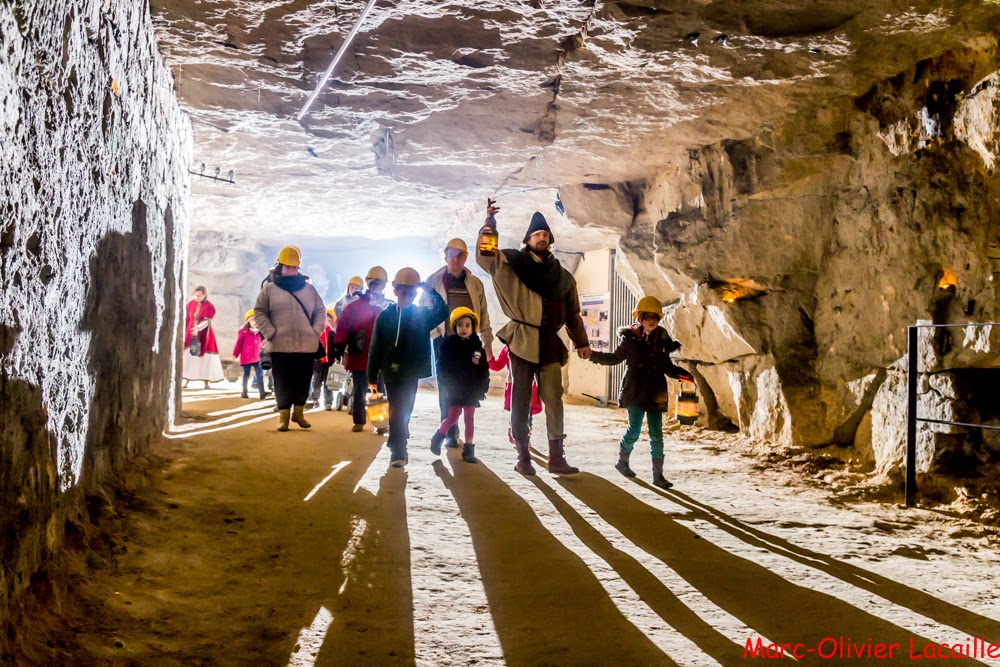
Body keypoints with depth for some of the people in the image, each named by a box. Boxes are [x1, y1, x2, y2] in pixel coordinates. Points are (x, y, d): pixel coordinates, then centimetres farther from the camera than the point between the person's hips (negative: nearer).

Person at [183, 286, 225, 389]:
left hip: (204, 336, -3)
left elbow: (207, 321, -19)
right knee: (188, 356, 0)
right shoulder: (191, 304, 4)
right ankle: (186, 381, 3)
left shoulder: (209, 307, -8)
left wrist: (198, 328, -35)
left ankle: (206, 382, 2)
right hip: (191, 334, 3)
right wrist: (185, 332, 7)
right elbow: (187, 319, 9)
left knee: (205, 358, -2)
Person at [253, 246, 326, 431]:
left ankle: (298, 412, 23)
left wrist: (316, 331, 1)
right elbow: (259, 312, 2)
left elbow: (320, 312, 15)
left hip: (306, 345, 2)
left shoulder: (309, 289, 10)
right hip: (280, 346, -2)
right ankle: (283, 415, 7)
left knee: (303, 381, 8)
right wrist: (270, 333, -8)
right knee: (283, 382, 0)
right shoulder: (270, 289, 3)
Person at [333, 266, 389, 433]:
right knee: (359, 391, 8)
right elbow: (343, 327, -3)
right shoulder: (354, 306, 0)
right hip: (359, 357, -1)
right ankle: (359, 421, 18)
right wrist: (339, 345, -14)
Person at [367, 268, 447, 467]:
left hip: (411, 373, -1)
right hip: (391, 372, 1)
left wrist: (430, 292, -21)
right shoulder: (385, 315, 1)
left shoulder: (423, 314, 2)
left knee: (401, 412, -2)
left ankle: (398, 450, 3)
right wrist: (372, 376, 0)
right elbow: (376, 348, 1)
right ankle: (399, 450, 14)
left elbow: (442, 312, -17)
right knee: (397, 412, 5)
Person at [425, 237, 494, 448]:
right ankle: (450, 433, -1)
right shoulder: (434, 281, 4)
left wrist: (487, 343, 8)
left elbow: (483, 315, 11)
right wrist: (432, 333, -4)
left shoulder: (475, 284, 10)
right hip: (443, 339, -2)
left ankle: (450, 429, 15)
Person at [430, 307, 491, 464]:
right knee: (452, 417, -3)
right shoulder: (448, 344, -5)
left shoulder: (477, 345, 1)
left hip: (472, 389, 3)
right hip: (453, 389, -2)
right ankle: (438, 437, 22)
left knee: (469, 418, 5)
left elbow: (484, 369, 4)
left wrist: (483, 388, -1)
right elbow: (441, 367, -5)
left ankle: (468, 449, 11)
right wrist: (445, 386, -11)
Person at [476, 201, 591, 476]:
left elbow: (573, 313, 16)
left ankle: (556, 457, 1)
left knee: (554, 398, -1)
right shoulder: (512, 264, 5)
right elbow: (484, 254, -7)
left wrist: (581, 342, 11)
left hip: (549, 342, 3)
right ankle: (523, 455, 6)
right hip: (522, 340, -2)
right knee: (521, 398, 1)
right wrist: (489, 222, -17)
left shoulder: (562, 276, 13)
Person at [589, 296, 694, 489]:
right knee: (634, 430, -1)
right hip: (635, 392, -3)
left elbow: (667, 367, 14)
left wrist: (683, 375, -3)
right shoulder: (630, 337, -3)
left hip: (655, 393, 3)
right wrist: (593, 355, -4)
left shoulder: (662, 339, 6)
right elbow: (616, 358, 8)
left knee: (656, 434, 2)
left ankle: (658, 474, 6)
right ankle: (622, 461, 25)